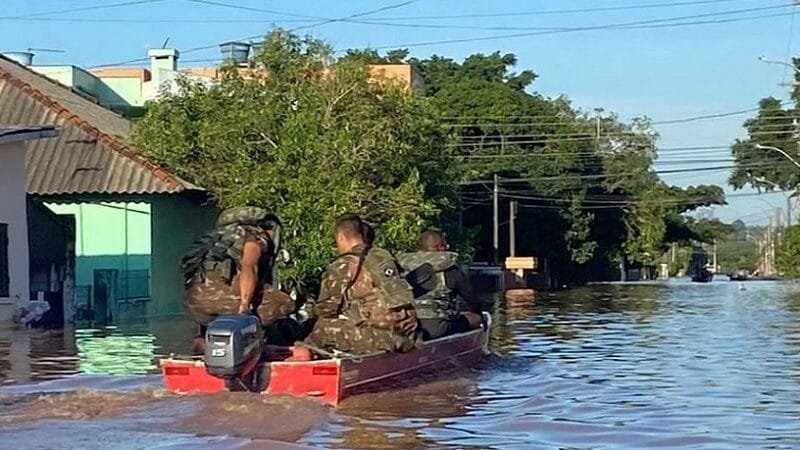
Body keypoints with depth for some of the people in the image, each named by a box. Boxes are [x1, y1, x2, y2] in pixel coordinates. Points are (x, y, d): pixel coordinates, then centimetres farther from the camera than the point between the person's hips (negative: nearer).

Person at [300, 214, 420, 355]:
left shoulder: (342, 267, -5)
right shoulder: (385, 256, 14)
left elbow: (325, 310, 3)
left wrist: (315, 311, 26)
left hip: (382, 338, -7)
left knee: (324, 326, 8)